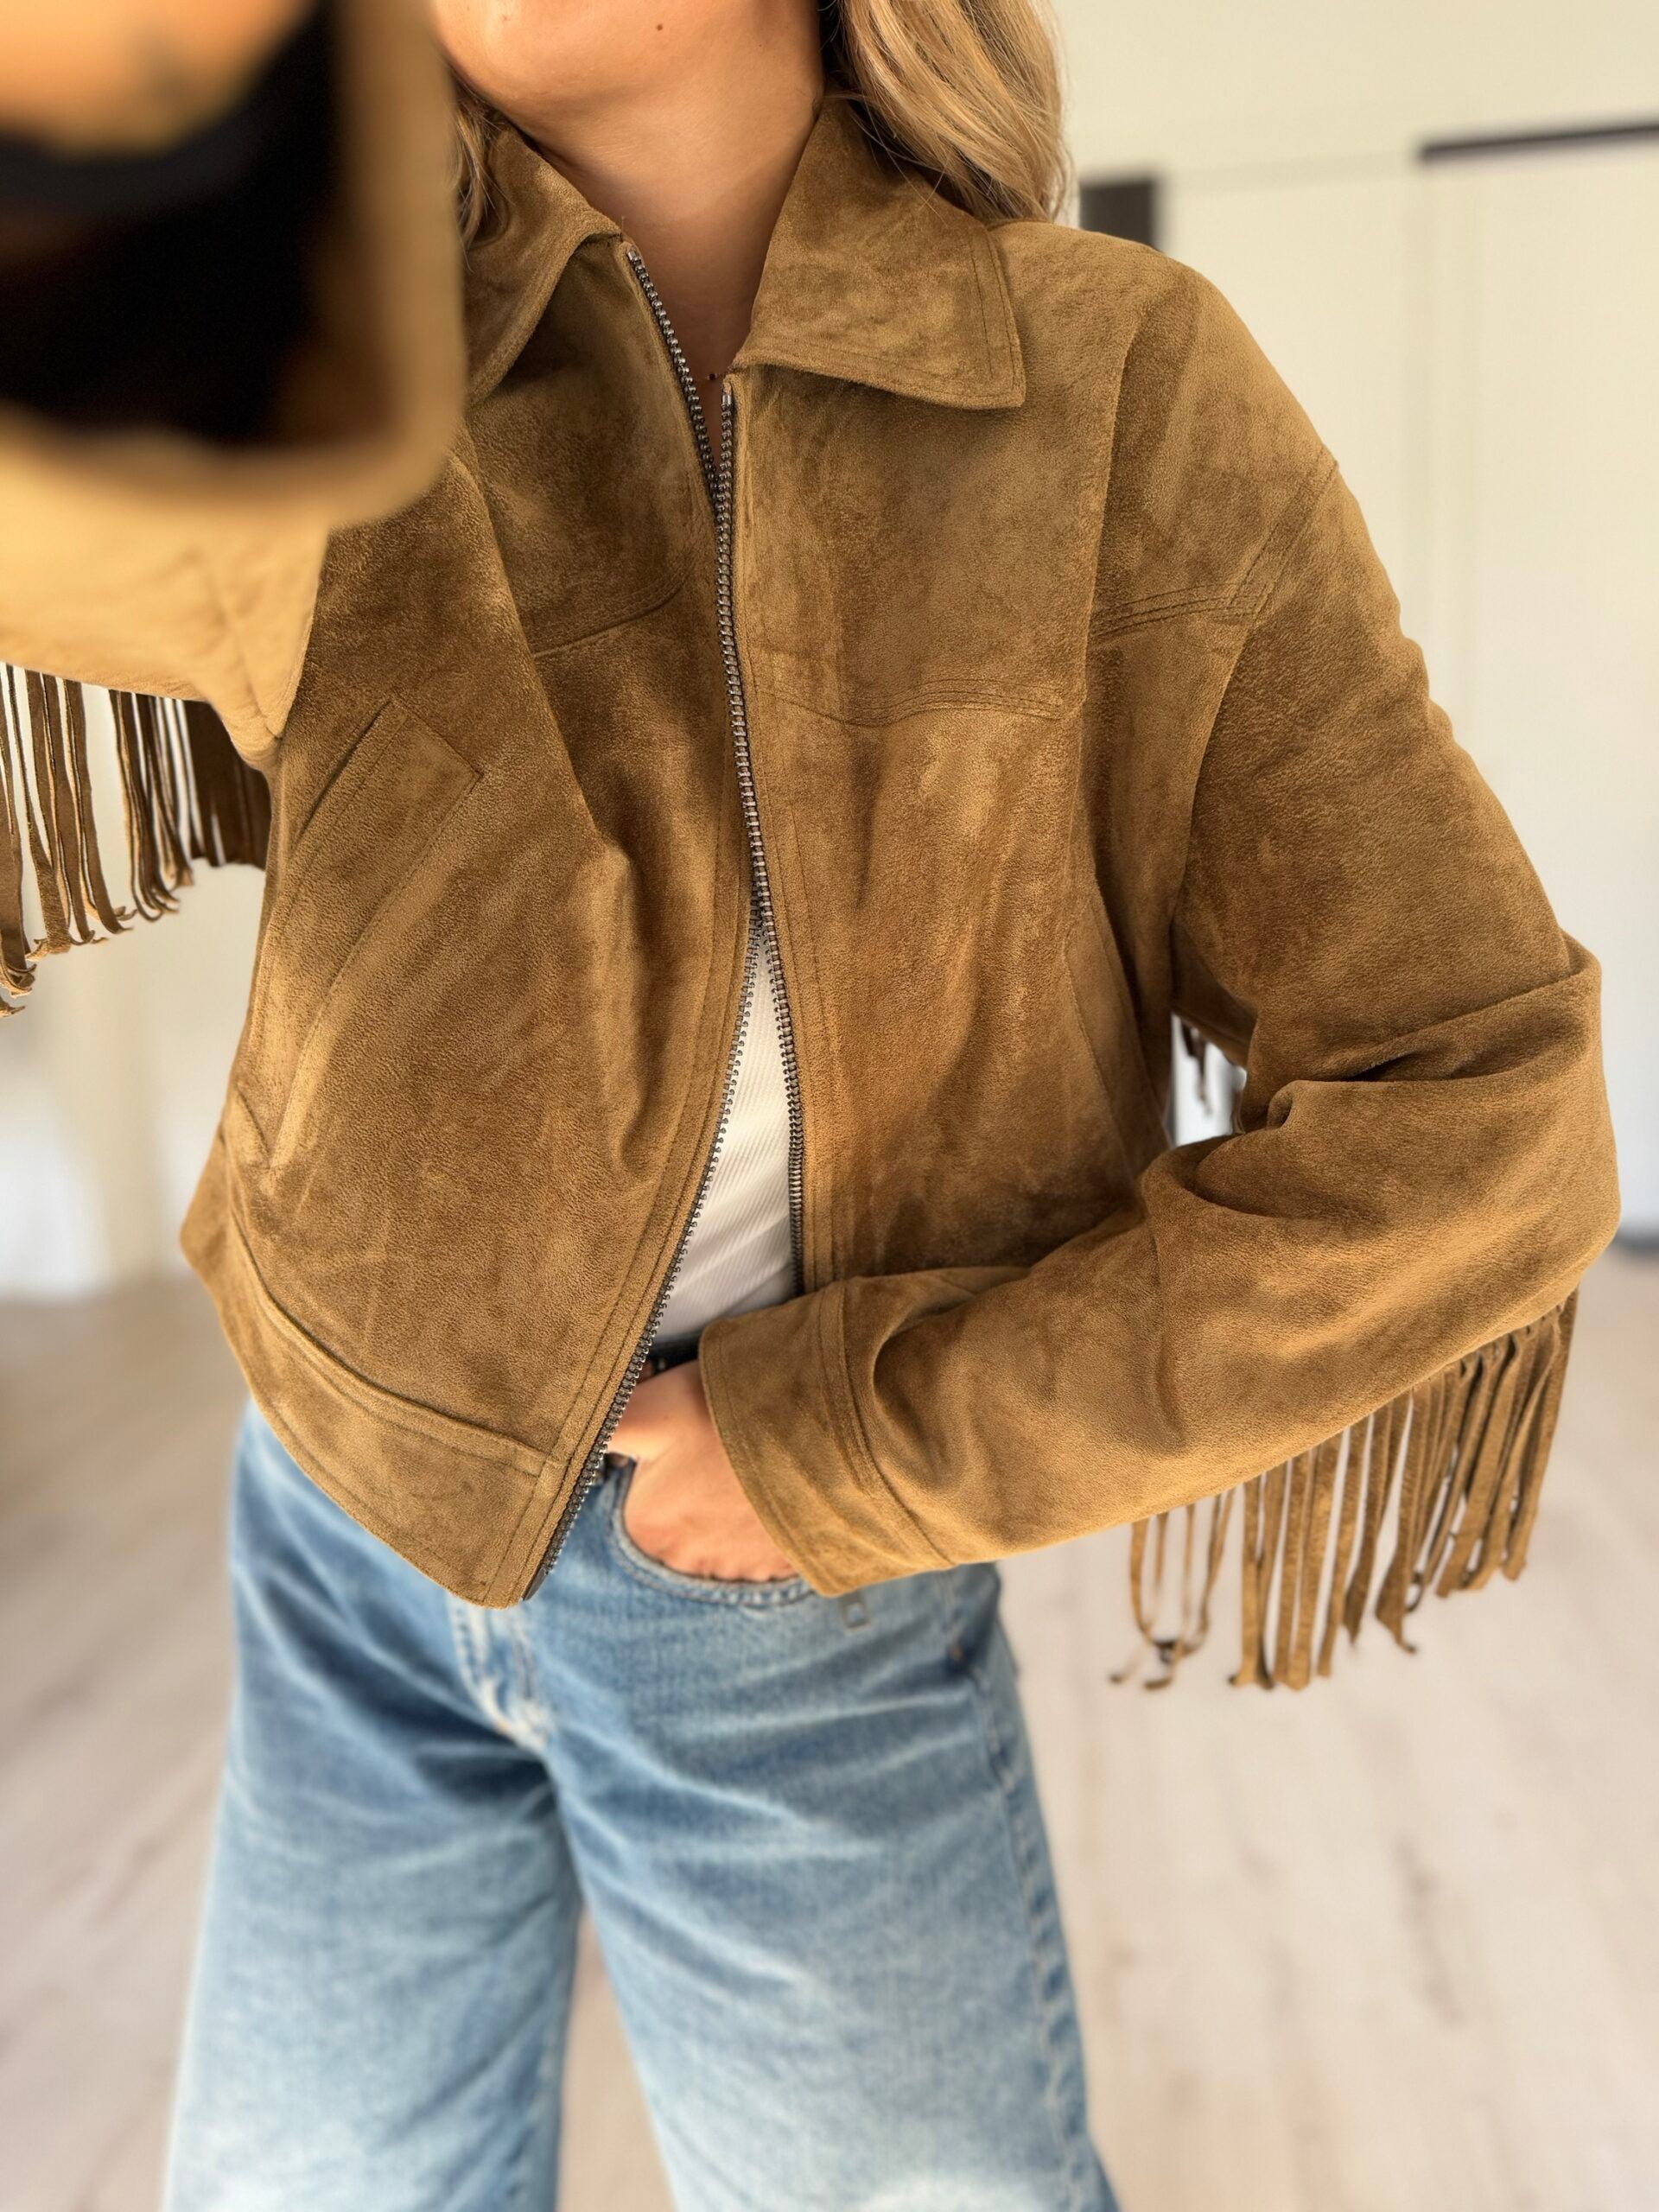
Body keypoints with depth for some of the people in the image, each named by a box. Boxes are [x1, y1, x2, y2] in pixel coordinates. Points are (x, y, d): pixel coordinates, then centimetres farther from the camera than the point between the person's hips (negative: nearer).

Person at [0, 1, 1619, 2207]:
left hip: (806, 1558, -1)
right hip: (361, 1515, 2)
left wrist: (864, 1445, -17)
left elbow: (1478, 1123, -16)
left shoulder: (1128, 393, -15)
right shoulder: (326, 307, -13)